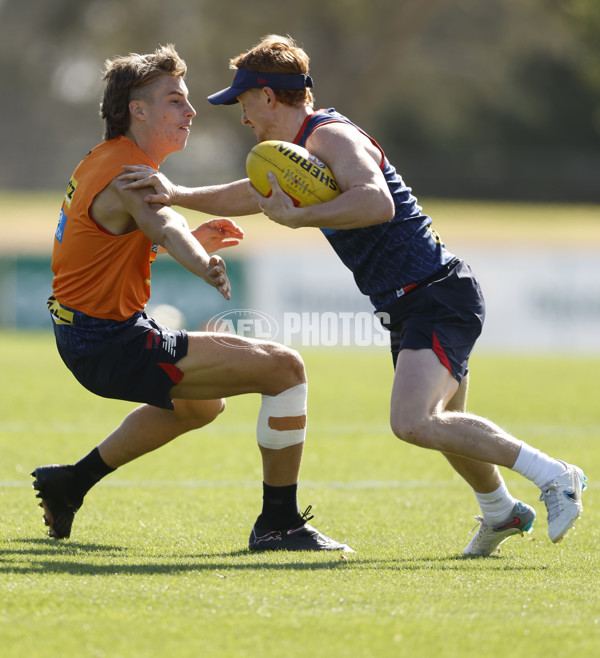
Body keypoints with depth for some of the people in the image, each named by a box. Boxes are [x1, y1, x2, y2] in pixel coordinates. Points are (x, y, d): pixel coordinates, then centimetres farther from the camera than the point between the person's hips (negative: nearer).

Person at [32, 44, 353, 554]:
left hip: (83, 337, 11)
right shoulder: (128, 175, -19)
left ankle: (71, 482, 37)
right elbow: (165, 226, -42)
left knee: (204, 403, 37)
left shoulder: (107, 161, 12)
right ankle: (280, 524, -9)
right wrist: (205, 265, -64)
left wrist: (193, 240, 10)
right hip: (113, 345, -11)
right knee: (285, 367, -15)